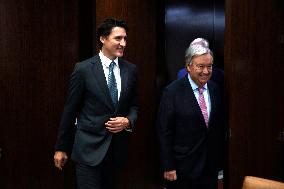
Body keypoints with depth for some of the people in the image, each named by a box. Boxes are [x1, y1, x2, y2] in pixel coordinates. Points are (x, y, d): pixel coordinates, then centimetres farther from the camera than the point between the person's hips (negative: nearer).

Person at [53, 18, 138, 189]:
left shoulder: (131, 70, 3)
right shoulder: (84, 69, -8)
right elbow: (70, 110, -4)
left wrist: (128, 121, -10)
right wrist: (61, 148, 1)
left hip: (118, 148, 4)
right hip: (89, 148, -4)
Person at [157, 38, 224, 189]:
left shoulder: (215, 89, 3)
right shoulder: (172, 91, -13)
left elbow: (219, 125, 11)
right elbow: (164, 132, -12)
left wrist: (219, 158, 11)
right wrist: (168, 167, -12)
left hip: (211, 165, 5)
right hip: (183, 168, -5)